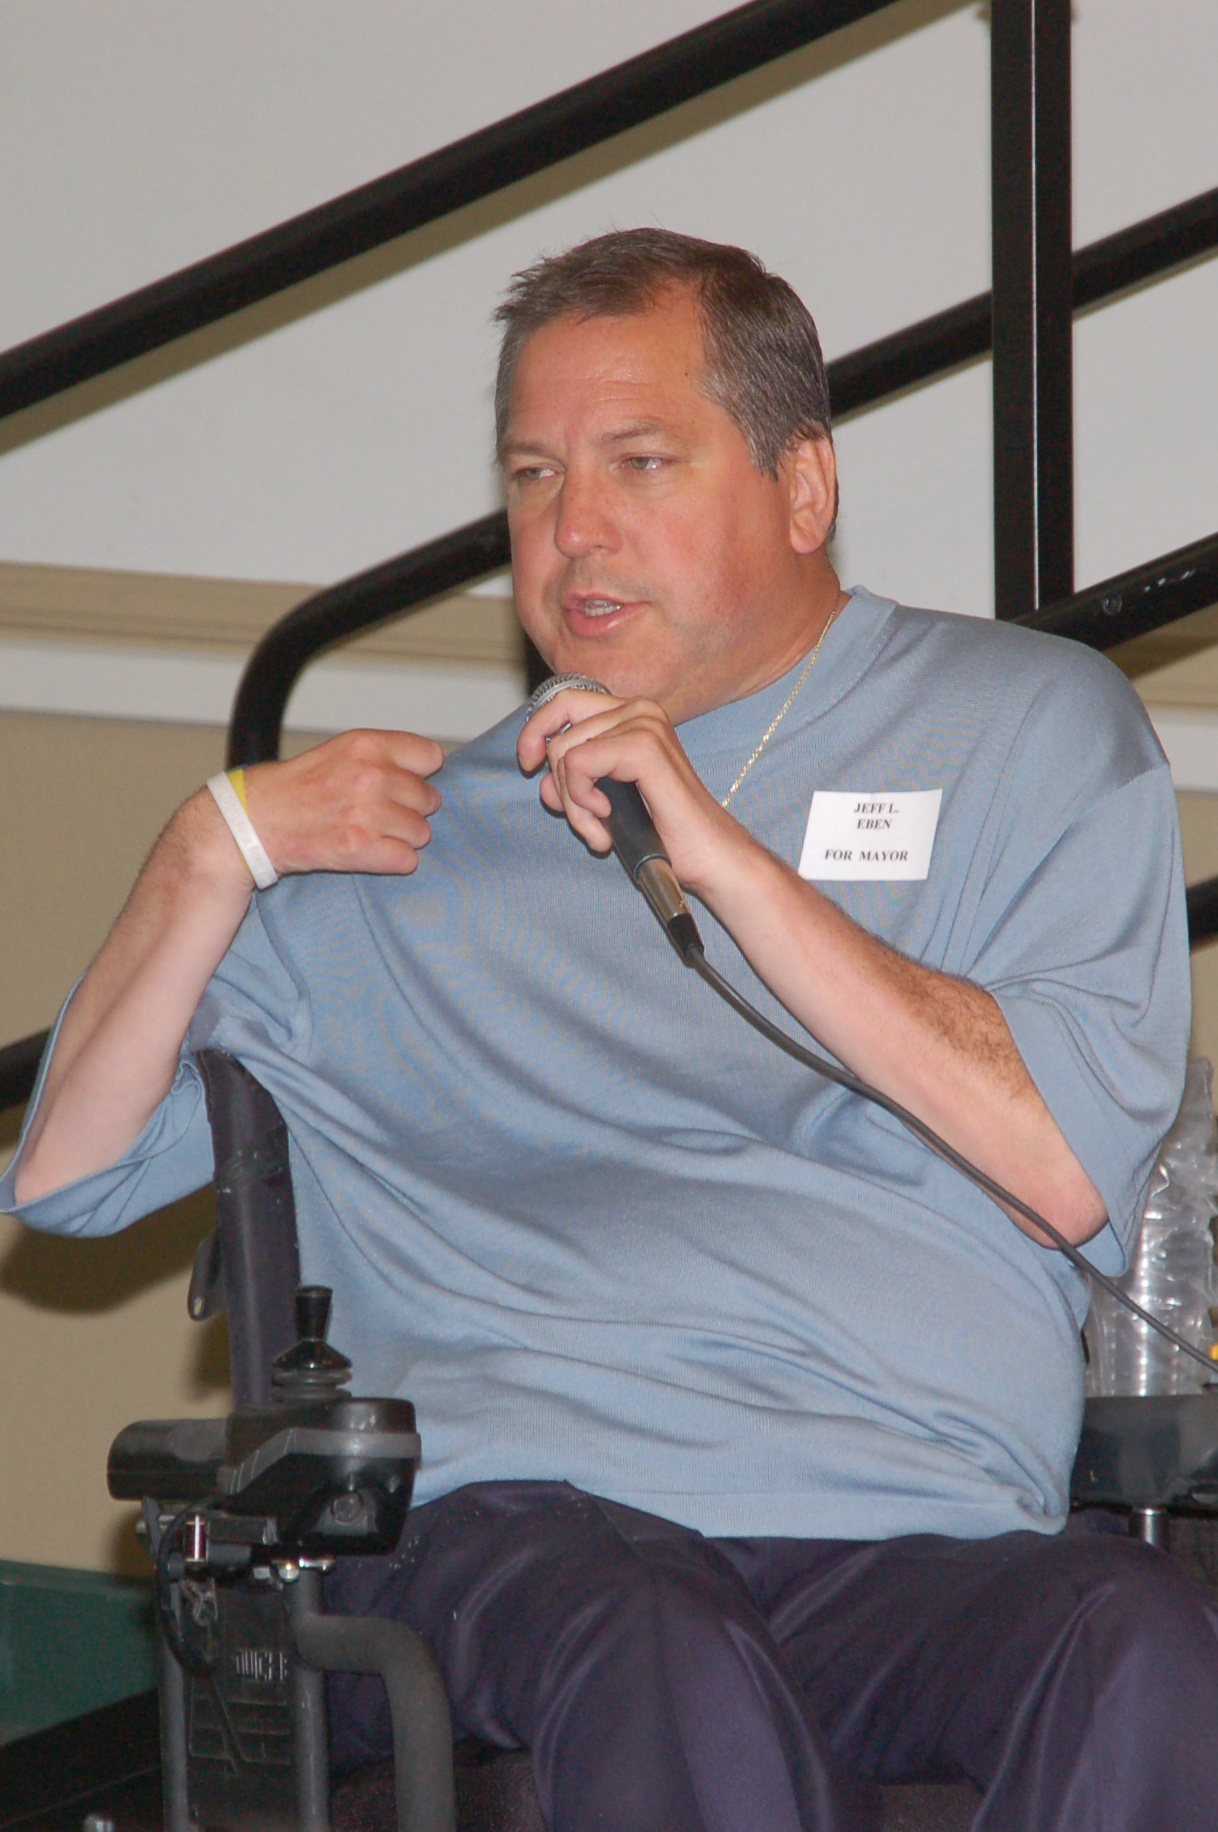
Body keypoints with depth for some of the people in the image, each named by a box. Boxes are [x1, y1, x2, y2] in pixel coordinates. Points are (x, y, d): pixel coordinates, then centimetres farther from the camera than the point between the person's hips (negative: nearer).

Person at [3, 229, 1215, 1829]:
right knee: (669, 1665, -39)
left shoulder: (1029, 726, 20)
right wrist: (214, 849, 9)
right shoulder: (423, 833, 27)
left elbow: (1070, 1169, 4)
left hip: (922, 1539, 0)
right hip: (523, 1503, 0)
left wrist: (727, 857, 0)